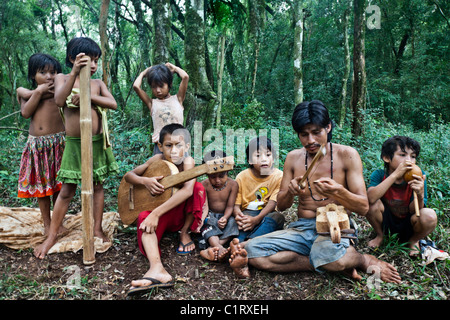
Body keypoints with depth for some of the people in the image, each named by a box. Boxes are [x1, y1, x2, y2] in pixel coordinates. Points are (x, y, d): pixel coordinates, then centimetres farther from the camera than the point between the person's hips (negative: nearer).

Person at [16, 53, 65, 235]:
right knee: (42, 185, 9)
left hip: (58, 143, -2)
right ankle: (47, 224, 23)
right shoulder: (28, 93, 8)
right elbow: (26, 113, -8)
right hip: (36, 144, 3)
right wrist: (39, 92, -11)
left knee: (58, 185, 4)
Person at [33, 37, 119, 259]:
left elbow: (113, 104, -9)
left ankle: (97, 228, 22)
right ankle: (51, 236, 15)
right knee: (67, 190, 3)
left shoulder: (98, 83, 6)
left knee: (97, 186, 9)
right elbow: (59, 100, -20)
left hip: (97, 142, 2)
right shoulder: (63, 78, 1)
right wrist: (75, 72, -28)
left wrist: (88, 96, -20)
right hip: (74, 143, -2)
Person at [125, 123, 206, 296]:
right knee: (143, 217, -30)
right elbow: (128, 175, 0)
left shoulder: (187, 161, -20)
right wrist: (145, 181, -25)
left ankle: (185, 233, -9)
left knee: (198, 187, -28)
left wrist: (156, 213, -43)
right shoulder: (157, 160, -8)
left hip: (182, 212, -2)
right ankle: (157, 270, -49)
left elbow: (188, 190, -38)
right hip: (161, 216, 3)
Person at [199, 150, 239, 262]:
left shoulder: (232, 184, -10)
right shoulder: (204, 185, -12)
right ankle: (219, 248, -54)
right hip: (210, 215, 0)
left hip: (225, 215, 1)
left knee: (232, 223, -30)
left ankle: (211, 249, -45)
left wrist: (225, 218, -29)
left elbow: (230, 206, -9)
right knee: (208, 224, -33)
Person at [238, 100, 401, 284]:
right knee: (251, 251, -22)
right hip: (301, 228, 5)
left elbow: (363, 208, -6)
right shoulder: (293, 157, 7)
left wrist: (338, 192, -28)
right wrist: (290, 192, -16)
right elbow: (281, 206, 8)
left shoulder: (346, 155, -2)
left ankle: (364, 261, -5)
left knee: (325, 254, -42)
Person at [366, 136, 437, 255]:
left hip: (408, 225, 0)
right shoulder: (379, 175, -17)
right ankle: (380, 235, 4)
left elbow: (414, 212, -16)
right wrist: (395, 174, -41)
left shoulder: (418, 176, -16)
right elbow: (371, 198, -38)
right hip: (386, 222, 0)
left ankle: (413, 241, 6)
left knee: (429, 216, -31)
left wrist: (420, 195, -38)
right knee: (372, 203, -30)